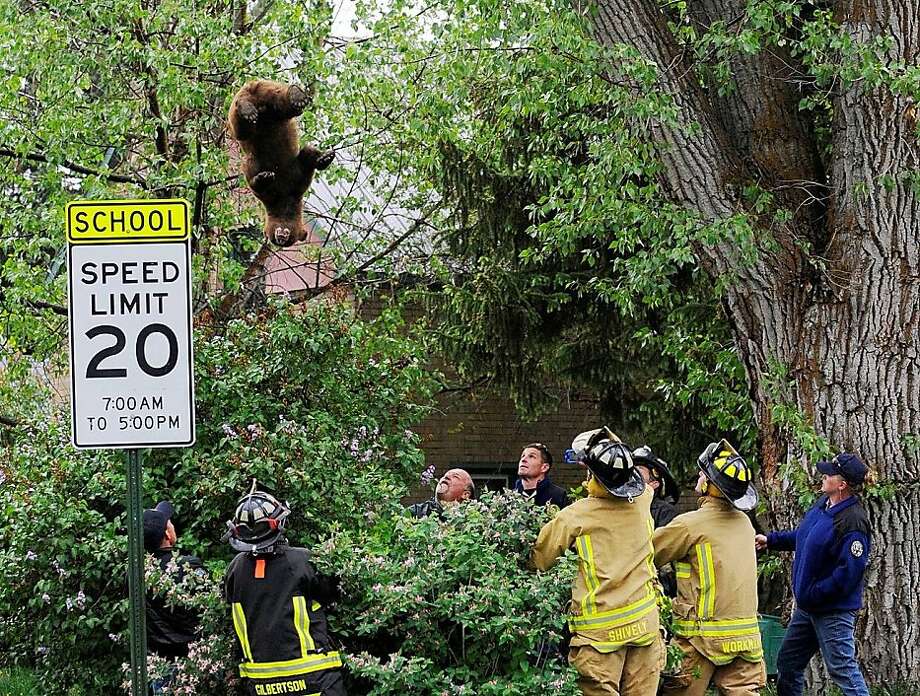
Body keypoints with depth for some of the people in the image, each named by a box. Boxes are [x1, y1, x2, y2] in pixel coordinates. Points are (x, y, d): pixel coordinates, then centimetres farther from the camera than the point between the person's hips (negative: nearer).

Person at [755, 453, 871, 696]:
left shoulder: (853, 523, -25)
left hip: (833, 612, -10)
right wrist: (771, 540, 18)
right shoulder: (822, 504, 5)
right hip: (807, 607, 10)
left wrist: (813, 594, -23)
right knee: (787, 663, 18)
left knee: (843, 669, -7)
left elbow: (849, 571, -28)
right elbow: (802, 536, 23)